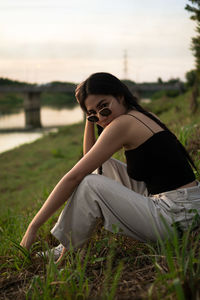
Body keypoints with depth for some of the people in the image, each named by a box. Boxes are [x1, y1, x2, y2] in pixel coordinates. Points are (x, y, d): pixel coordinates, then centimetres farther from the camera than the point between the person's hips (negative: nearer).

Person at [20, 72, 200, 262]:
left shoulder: (123, 123, -15)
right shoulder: (143, 117, 13)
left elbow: (73, 177, -15)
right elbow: (90, 158, 21)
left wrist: (33, 226, -11)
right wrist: (90, 120, 9)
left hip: (176, 217, -10)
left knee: (89, 184, -13)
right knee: (103, 166, 16)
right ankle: (66, 245, 17)